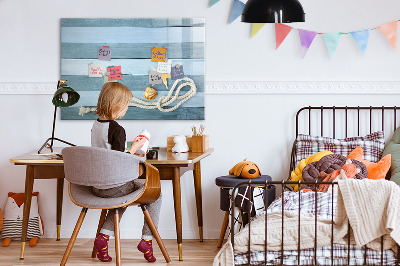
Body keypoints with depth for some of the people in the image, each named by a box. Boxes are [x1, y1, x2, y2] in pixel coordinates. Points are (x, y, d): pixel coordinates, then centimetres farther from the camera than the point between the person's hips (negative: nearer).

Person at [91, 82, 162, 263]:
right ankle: (147, 239, 9)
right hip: (114, 186, -8)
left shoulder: (95, 125, 6)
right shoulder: (117, 129, -19)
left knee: (123, 195, 36)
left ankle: (104, 236, 19)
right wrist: (134, 148, -8)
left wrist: (130, 154, 18)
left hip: (96, 186, 8)